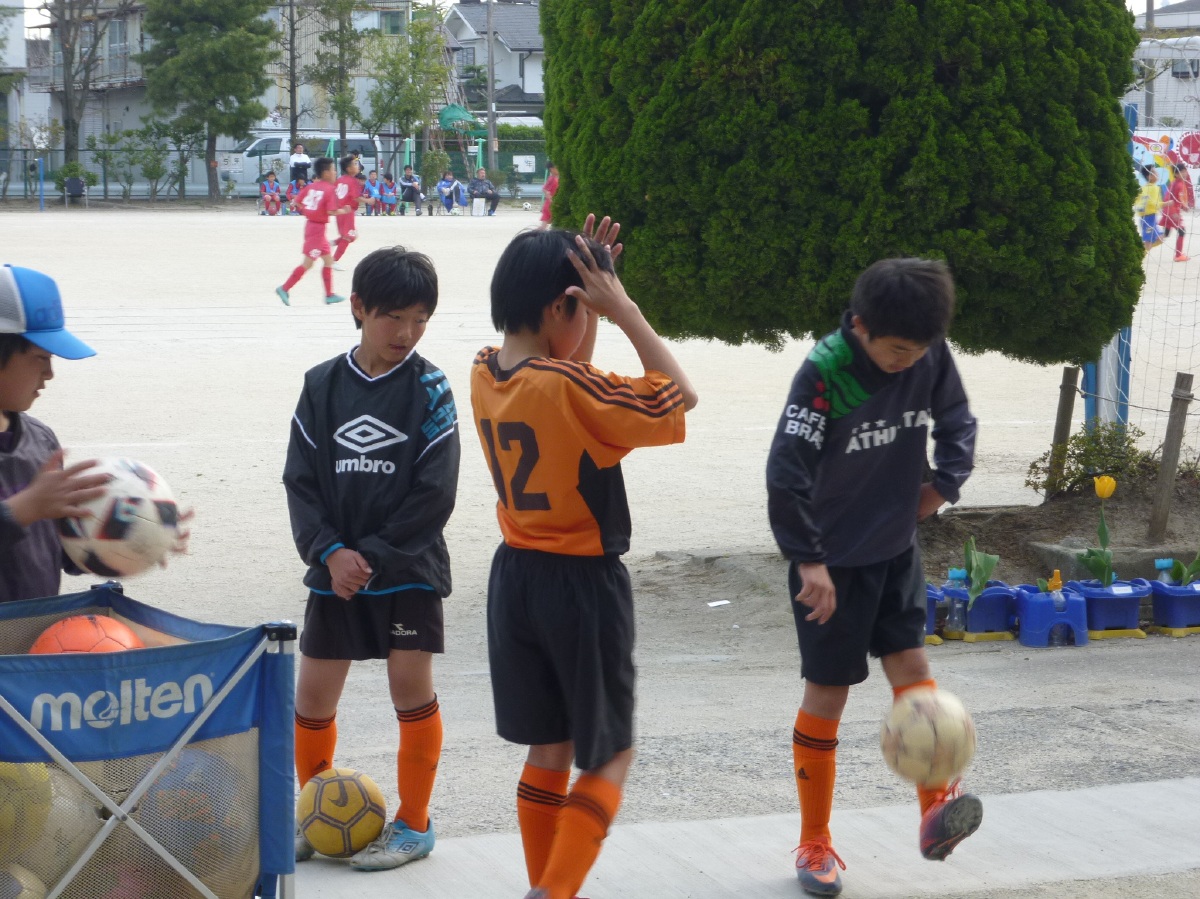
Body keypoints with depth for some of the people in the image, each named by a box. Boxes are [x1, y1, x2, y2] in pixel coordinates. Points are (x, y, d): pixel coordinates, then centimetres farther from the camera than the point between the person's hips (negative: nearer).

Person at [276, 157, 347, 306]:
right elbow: (331, 211, -22)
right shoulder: (329, 189, -15)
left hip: (311, 224, 9)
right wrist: (343, 211, -6)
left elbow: (297, 202, 6)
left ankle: (329, 295, 19)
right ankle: (284, 289, -4)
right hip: (318, 228, -9)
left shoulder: (312, 186, 7)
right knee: (308, 263, -4)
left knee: (328, 260, 16)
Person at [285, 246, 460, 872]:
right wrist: (330, 551, -14)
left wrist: (373, 555, -13)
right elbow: (301, 480, 0)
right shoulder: (322, 386, 1)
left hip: (408, 568, -3)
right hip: (335, 569, 3)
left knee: (411, 687, -6)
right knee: (313, 696, 6)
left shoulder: (429, 389, -6)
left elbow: (435, 495, -10)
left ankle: (414, 822, 8)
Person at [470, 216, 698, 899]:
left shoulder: (485, 375, -1)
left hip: (516, 577, 7)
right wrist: (623, 307, -15)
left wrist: (590, 277, 7)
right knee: (611, 755, 7)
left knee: (549, 749, 18)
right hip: (584, 585, -7)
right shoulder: (569, 389, -23)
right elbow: (681, 396, -13)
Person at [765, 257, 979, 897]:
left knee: (911, 666, -6)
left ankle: (936, 815, -5)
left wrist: (944, 484, -5)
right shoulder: (825, 372, -24)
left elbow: (956, 421, 10)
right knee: (827, 695, 2)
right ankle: (814, 845, 13)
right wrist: (808, 561, -24)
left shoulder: (930, 356, -8)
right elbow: (786, 474, -25)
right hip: (832, 558, -5)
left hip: (896, 549, 5)